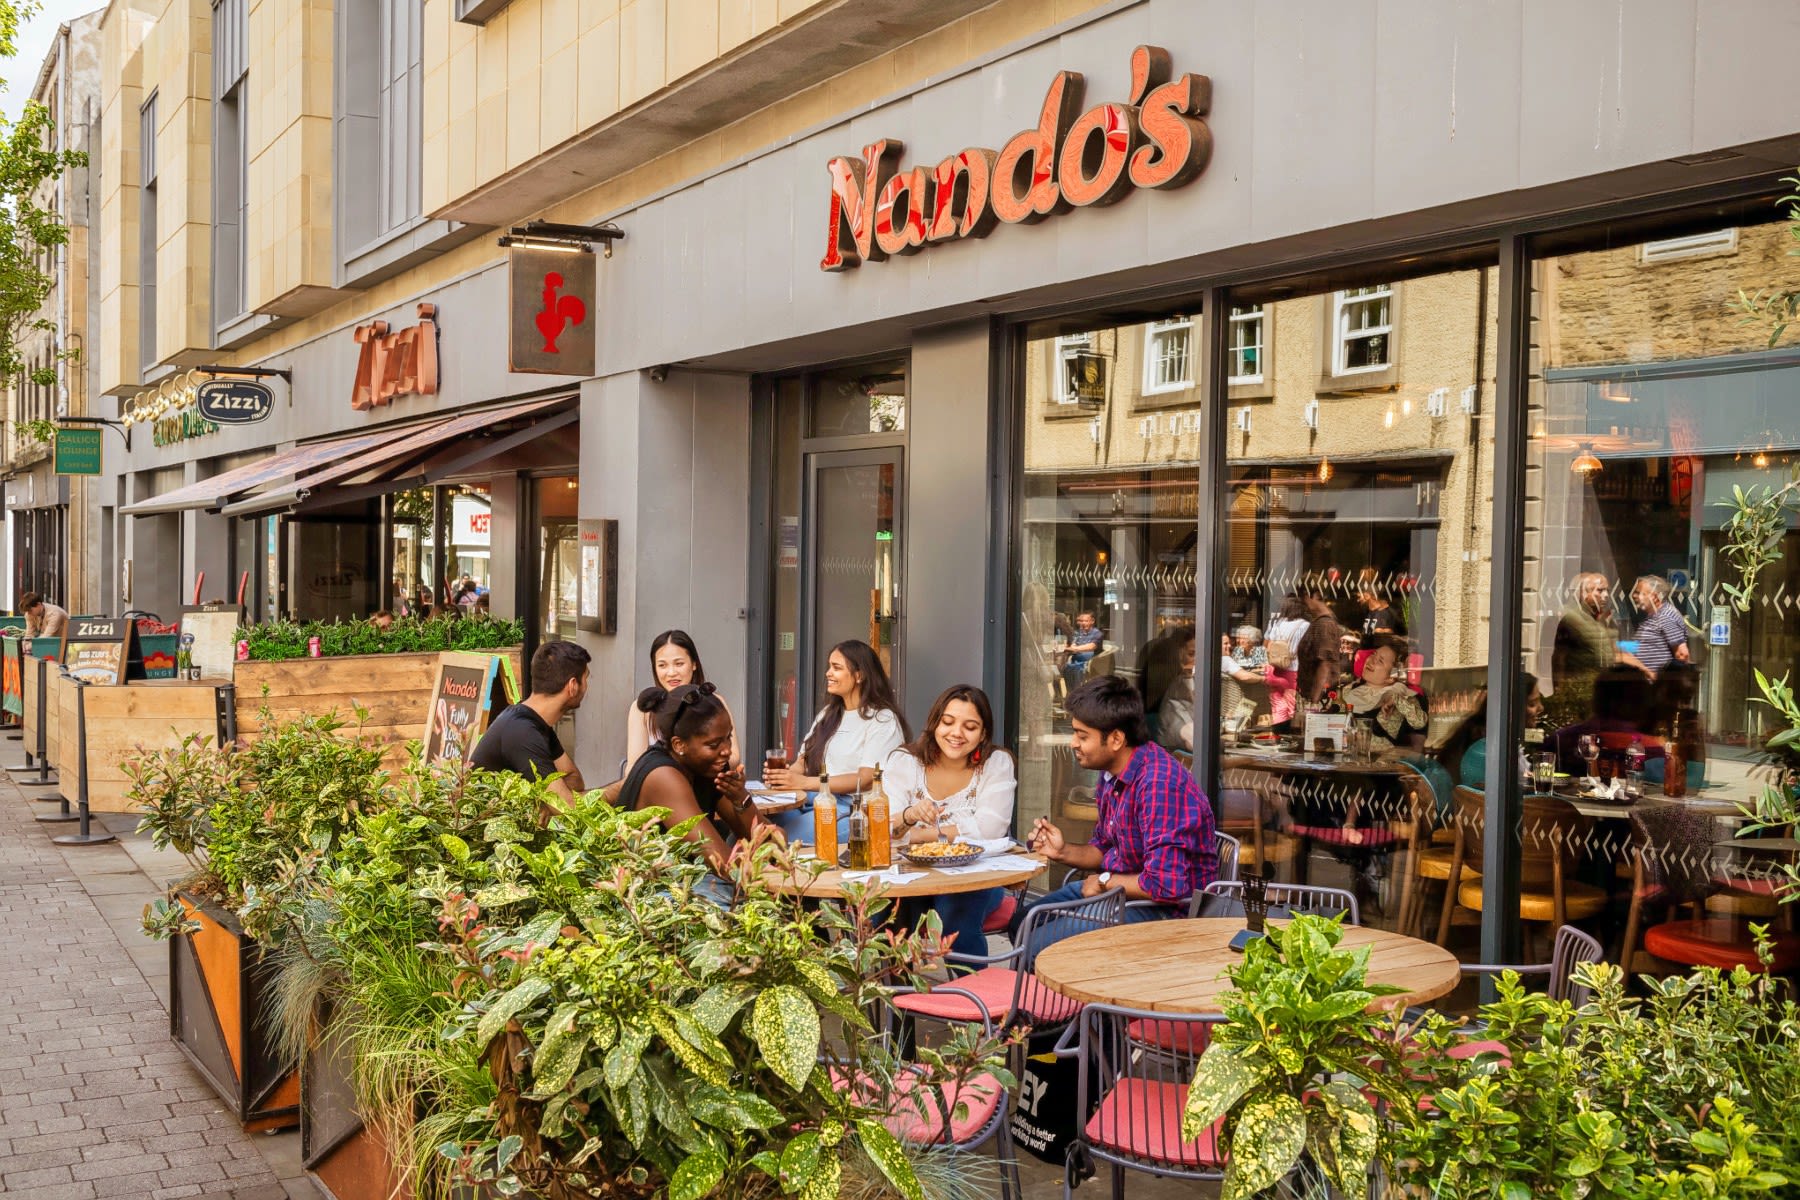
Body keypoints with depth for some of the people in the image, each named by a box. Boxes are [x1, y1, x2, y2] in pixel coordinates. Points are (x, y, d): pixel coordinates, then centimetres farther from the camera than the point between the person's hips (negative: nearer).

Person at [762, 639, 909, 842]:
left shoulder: (882, 720, 0)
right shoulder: (828, 714, 24)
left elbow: (866, 780, -11)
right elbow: (804, 762, 17)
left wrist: (804, 783, -19)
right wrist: (783, 775, -8)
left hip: (854, 809, -6)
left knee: (789, 836, -33)